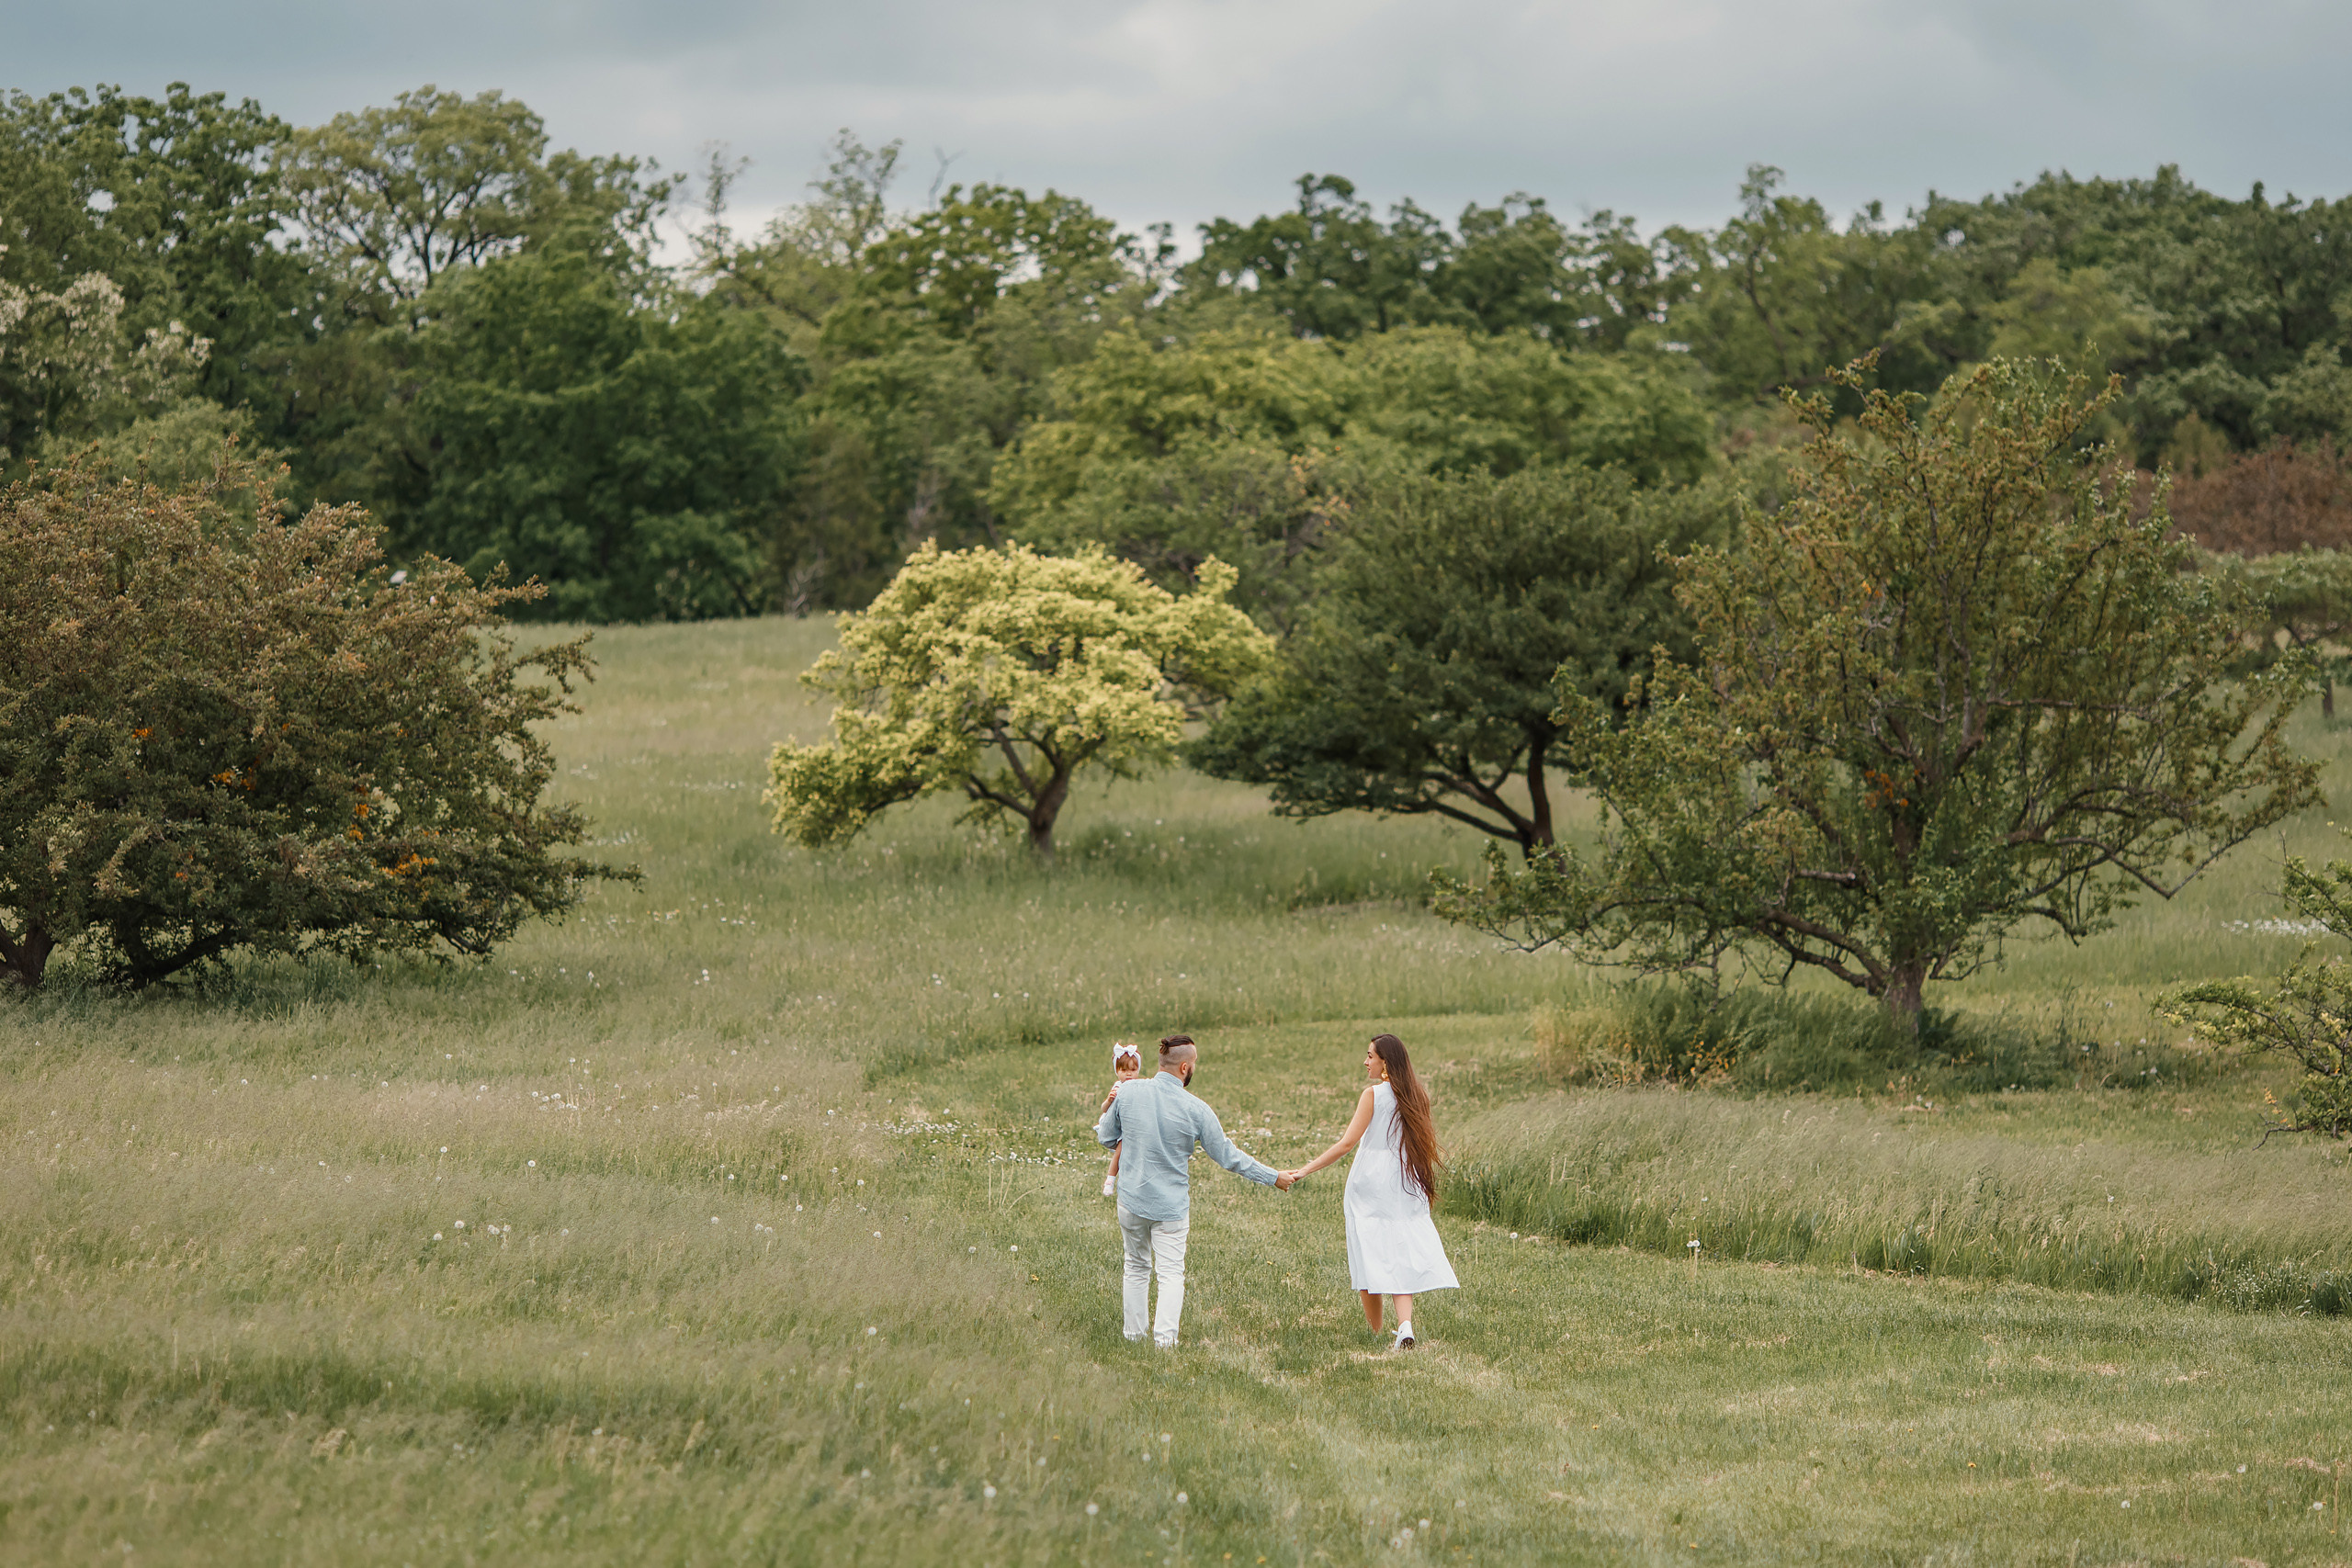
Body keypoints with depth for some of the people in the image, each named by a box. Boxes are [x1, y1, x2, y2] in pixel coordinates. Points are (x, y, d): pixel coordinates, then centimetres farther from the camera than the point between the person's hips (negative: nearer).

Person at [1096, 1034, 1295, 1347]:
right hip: (1171, 1204, -3)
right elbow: (1228, 1157, -5)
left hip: (1131, 1199, 3)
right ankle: (1164, 1337, -13)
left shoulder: (1128, 1093, -8)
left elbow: (1106, 1137, 5)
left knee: (1137, 1268, 19)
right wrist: (1272, 1177, 6)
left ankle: (1133, 1334, 24)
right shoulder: (1195, 1109, -13)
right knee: (1171, 1273, 3)